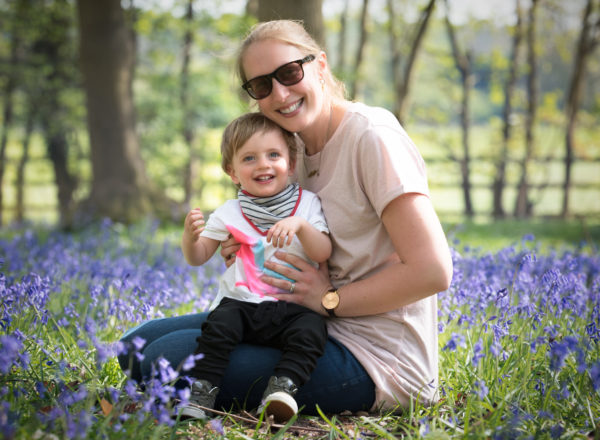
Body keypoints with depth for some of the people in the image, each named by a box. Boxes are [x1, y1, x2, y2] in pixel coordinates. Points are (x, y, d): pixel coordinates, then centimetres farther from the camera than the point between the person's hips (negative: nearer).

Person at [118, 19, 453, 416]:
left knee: (166, 358, -18)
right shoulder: (301, 148, 11)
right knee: (140, 344, 4)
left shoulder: (372, 137, -15)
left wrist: (329, 299, -14)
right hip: (323, 328, 9)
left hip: (375, 359, -9)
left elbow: (432, 271, -22)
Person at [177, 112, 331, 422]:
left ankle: (283, 387, -33)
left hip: (291, 306, 0)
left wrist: (300, 225, -23)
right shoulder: (230, 213, 7)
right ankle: (202, 389, -23)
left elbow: (323, 254, -5)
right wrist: (190, 237, -12)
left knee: (311, 328, -30)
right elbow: (197, 258, 11)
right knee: (219, 323, -29)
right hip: (241, 301, 1)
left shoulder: (308, 204, 5)